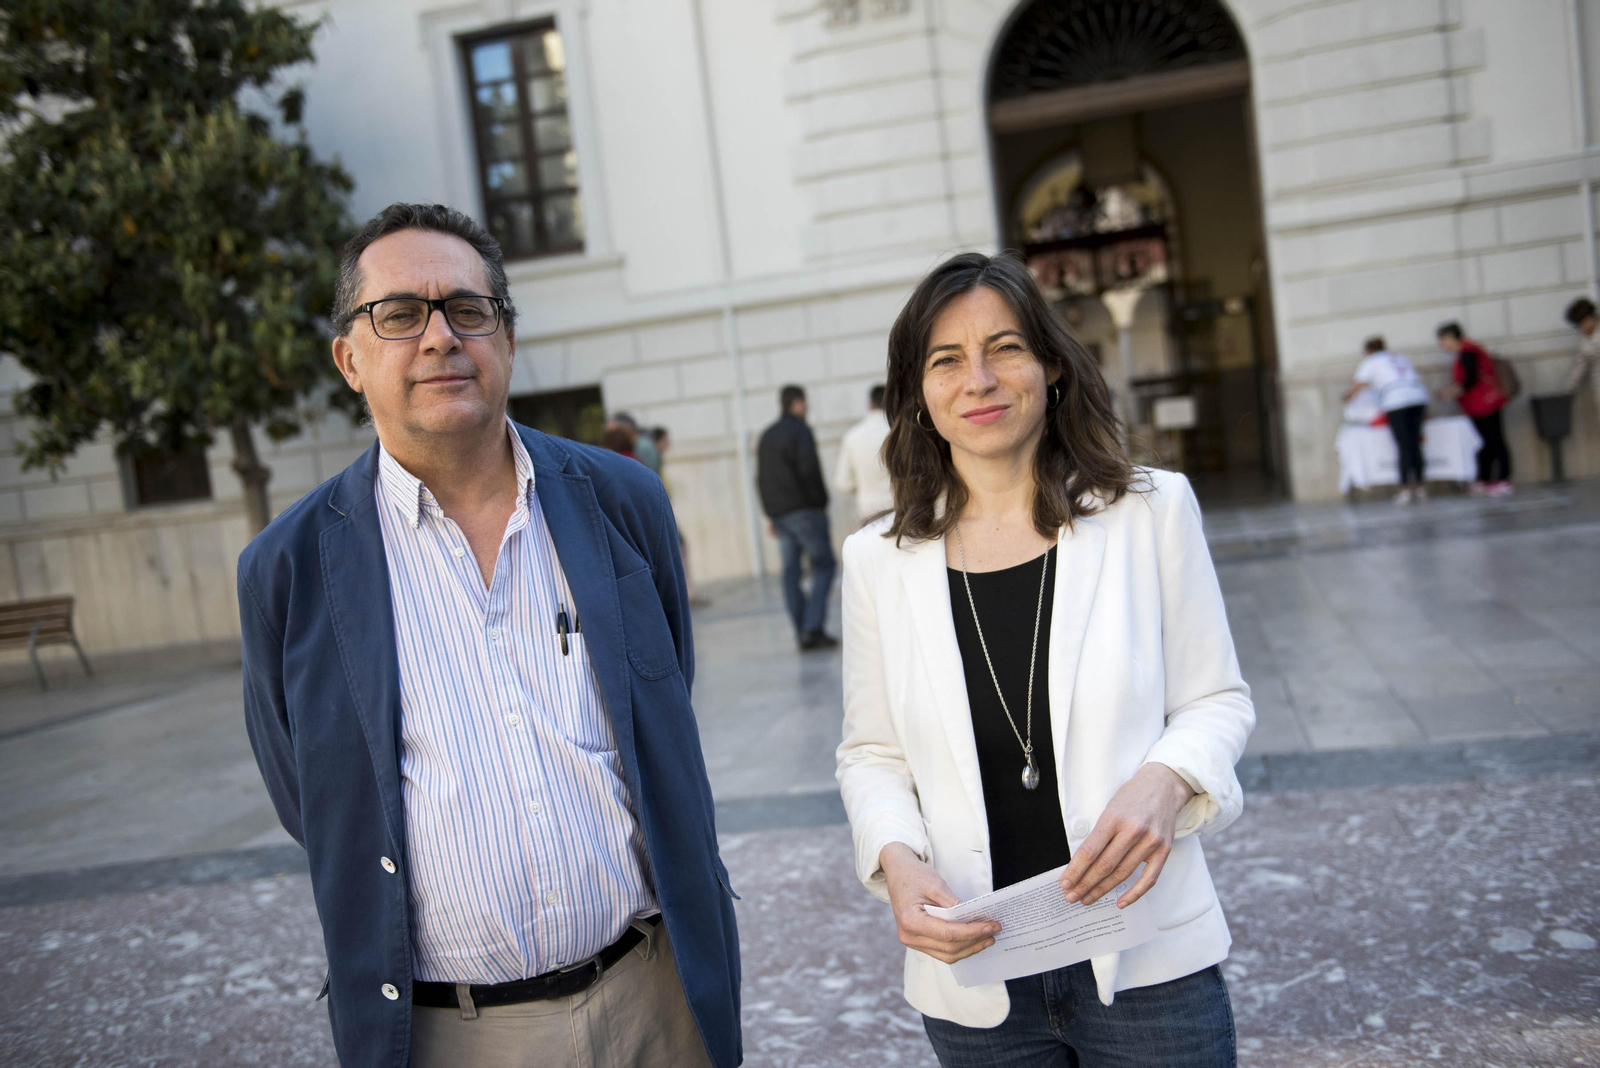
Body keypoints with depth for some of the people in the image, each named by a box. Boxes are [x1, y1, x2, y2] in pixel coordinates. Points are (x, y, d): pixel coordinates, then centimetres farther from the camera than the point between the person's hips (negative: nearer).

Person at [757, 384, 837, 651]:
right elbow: (810, 470, -17)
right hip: (803, 509, -8)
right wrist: (820, 502, -7)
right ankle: (812, 627, -13)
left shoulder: (766, 436, 19)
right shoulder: (799, 431, -6)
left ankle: (803, 633, 5)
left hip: (778, 513, 8)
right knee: (824, 564, -3)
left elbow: (761, 478, 20)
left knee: (791, 571, 6)